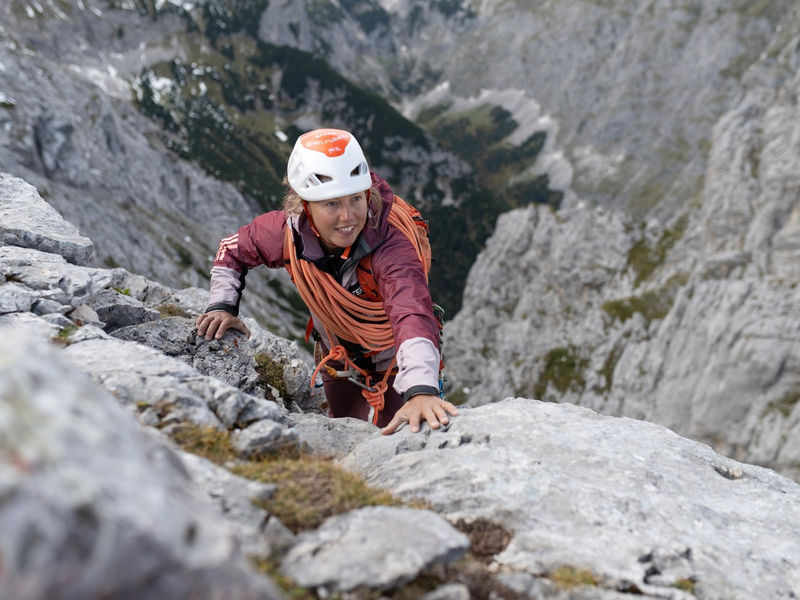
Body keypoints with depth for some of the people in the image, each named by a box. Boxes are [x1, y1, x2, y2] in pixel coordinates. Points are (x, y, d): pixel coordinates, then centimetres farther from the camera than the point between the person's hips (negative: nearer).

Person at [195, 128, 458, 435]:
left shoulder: (390, 246, -41)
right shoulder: (287, 231, -27)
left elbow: (412, 315, -58)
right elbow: (233, 250, -5)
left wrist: (422, 390, -75)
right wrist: (222, 306, -20)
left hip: (391, 360, -4)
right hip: (337, 358, 4)